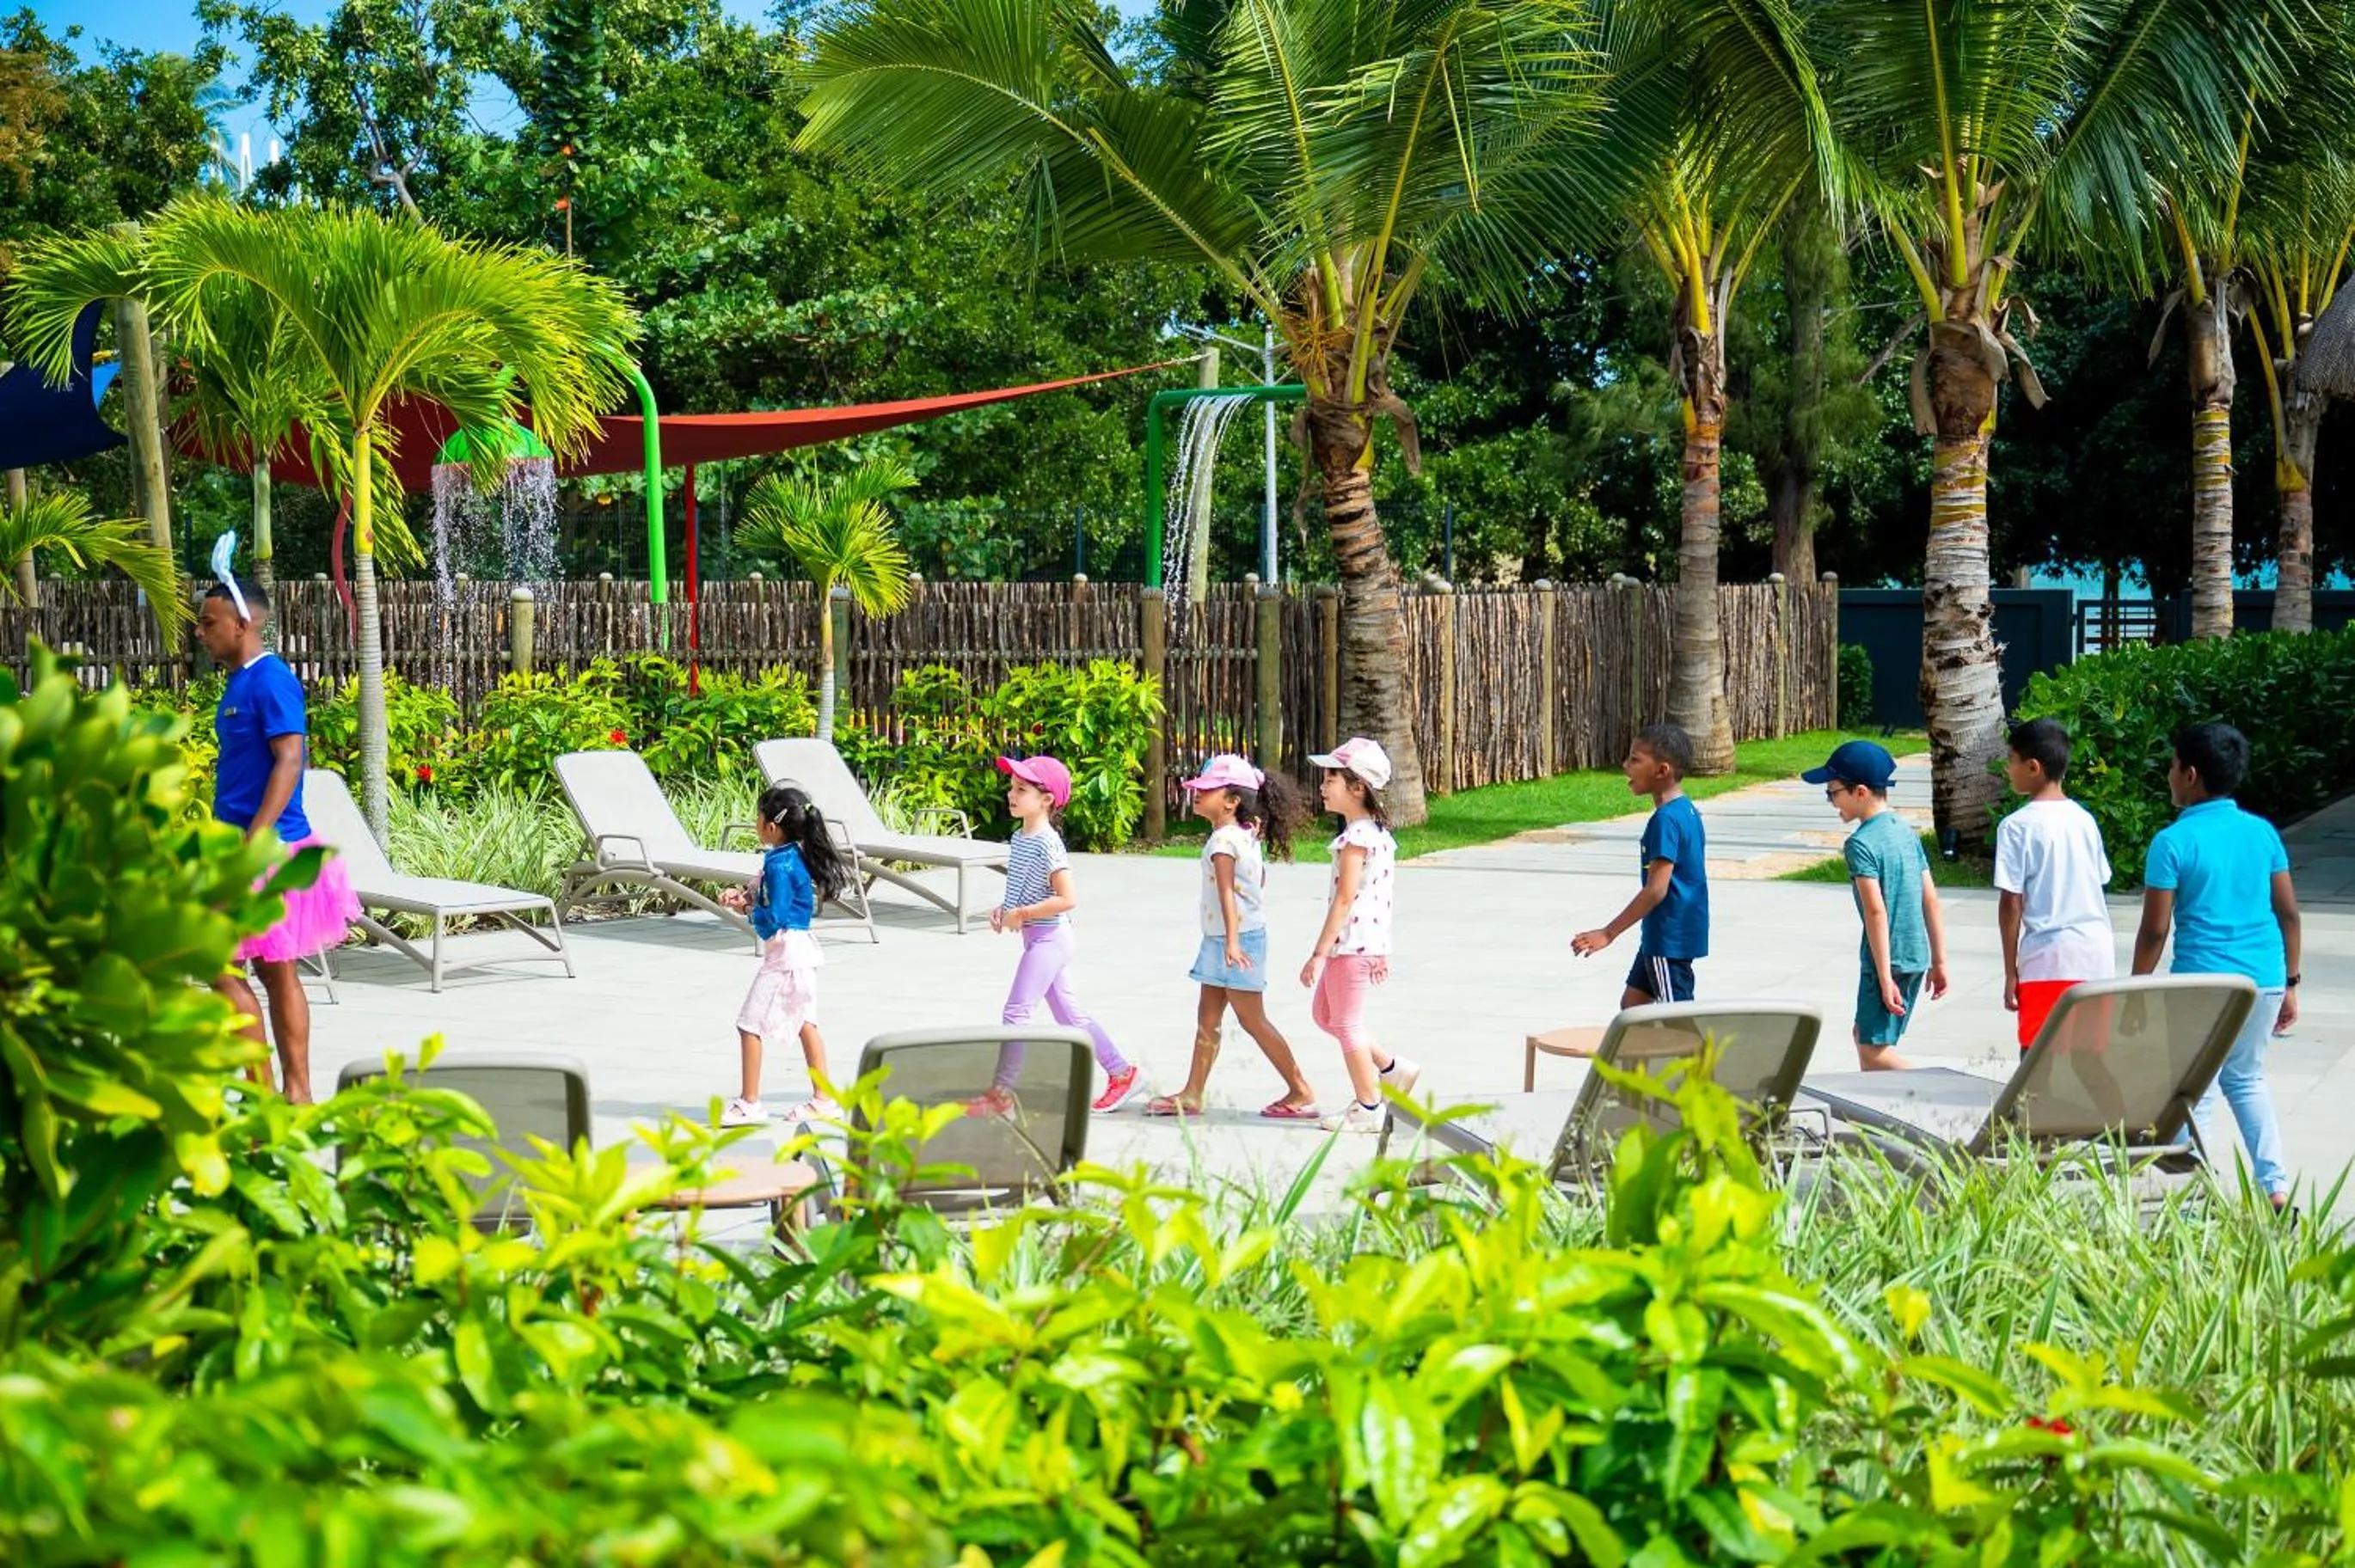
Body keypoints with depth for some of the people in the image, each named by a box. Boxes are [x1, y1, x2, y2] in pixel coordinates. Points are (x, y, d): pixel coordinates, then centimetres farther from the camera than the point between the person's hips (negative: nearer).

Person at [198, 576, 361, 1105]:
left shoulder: (271, 681, -14)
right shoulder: (240, 682, 15)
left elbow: (289, 759, -22)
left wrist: (254, 842, -27)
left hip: (268, 849, -9)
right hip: (246, 848, 9)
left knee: (220, 965, -8)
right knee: (276, 972, 10)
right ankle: (296, 1092, 14)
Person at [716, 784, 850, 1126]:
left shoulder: (780, 865, -21)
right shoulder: (795, 857, 6)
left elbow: (774, 917, -22)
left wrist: (748, 909, -6)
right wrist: (746, 895, 6)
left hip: (784, 952, -10)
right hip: (800, 948, 10)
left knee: (750, 1023, -3)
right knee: (804, 1022, 15)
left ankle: (749, 1103, 1)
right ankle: (824, 1099, 20)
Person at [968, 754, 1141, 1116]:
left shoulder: (1047, 843, -19)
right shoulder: (1019, 838, 9)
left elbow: (1067, 899, -24)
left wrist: (1020, 914, -20)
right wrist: (1003, 909, 5)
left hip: (1048, 938, -10)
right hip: (1037, 938, 10)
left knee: (1016, 1012, -8)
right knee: (1070, 1015, 14)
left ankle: (1001, 1093, -3)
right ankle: (1121, 1071, 22)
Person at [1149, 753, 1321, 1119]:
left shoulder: (1223, 840, -19)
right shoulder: (1247, 836, 11)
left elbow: (1227, 892, -28)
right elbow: (1259, 879, 22)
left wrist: (1232, 942, -36)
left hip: (1237, 938, -10)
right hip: (1220, 939, 10)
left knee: (1253, 1019, -4)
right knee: (1207, 1017, 10)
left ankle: (1302, 1093, 1)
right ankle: (1192, 1094, 13)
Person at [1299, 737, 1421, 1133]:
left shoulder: (1355, 838, -18)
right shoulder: (1381, 833, 12)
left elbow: (1345, 898, -21)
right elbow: (1388, 895, 17)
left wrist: (1319, 954, -20)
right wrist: (1381, 951, 23)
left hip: (1351, 943, -10)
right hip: (1372, 941, 10)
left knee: (1346, 1024, 0)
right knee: (1325, 1014, 20)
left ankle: (1368, 1109, 7)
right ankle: (1392, 1069, 21)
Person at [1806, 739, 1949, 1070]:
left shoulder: (1861, 844, -15)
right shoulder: (1906, 831, 10)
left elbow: (1876, 912, -21)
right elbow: (1931, 900, 11)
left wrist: (1885, 978, -21)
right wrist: (1939, 961, 15)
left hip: (1888, 961, -9)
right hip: (1916, 956, 9)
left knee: (1875, 1049, -3)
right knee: (1866, 1037, 19)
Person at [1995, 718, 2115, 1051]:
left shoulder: (2017, 826, -8)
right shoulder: (2084, 819, 9)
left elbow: (2011, 903, -9)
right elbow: (2100, 884, 14)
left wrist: (2010, 972, -4)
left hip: (2049, 958, -6)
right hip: (2099, 953, 6)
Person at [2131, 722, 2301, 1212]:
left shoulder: (2173, 842, -10)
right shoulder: (2263, 833, 5)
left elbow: (2155, 929, -9)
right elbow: (2289, 913, 8)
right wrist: (2290, 984, 17)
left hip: (2204, 983, -5)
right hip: (2265, 980, 6)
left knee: (2195, 1094, 5)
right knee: (2246, 1078, 22)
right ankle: (2276, 1188, 16)